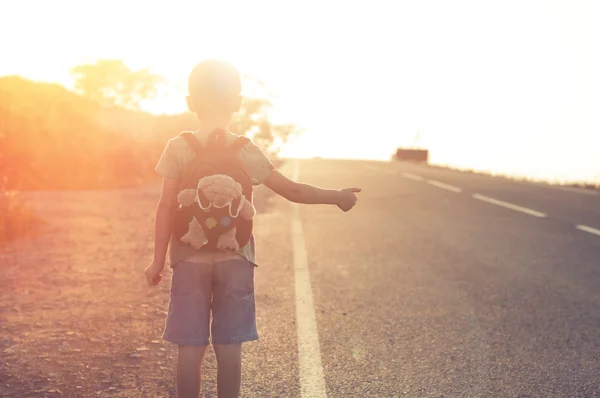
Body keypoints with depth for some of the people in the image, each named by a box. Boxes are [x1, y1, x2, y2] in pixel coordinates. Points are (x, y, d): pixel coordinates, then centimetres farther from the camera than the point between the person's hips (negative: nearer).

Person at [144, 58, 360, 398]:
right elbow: (292, 191, 0)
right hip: (235, 259, 0)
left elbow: (167, 207, -7)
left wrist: (158, 259, 0)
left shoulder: (178, 148, -6)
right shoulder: (247, 151, -4)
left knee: (190, 348, 6)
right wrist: (337, 197, 12)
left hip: (190, 259, 0)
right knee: (229, 347, 7)